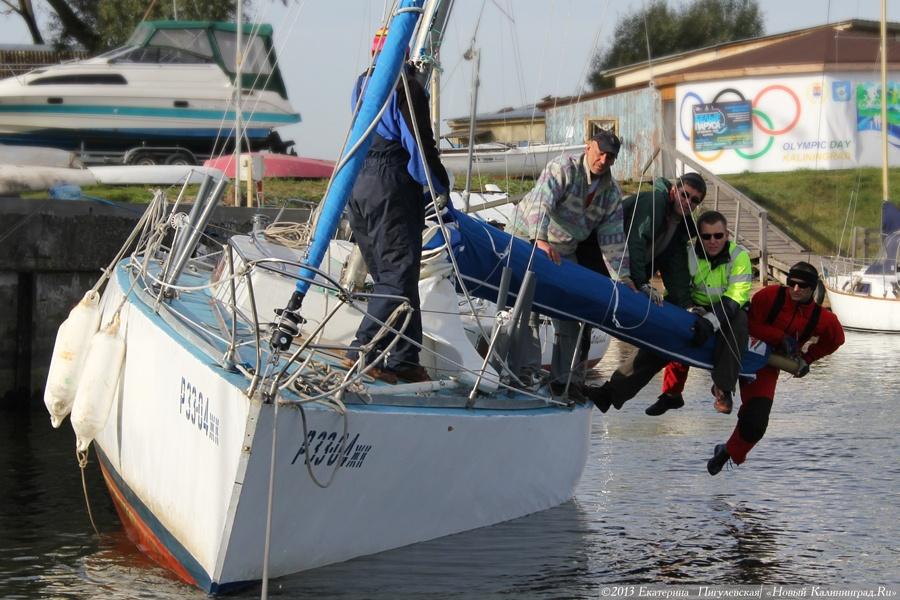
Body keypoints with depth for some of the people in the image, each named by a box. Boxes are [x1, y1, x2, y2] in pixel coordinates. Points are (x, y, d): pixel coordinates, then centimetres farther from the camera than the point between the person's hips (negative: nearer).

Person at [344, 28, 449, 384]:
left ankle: (403, 359, 11)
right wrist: (442, 190, -5)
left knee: (388, 275, 11)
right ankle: (364, 351, -14)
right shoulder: (406, 87, -8)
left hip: (356, 182, 8)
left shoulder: (362, 84, 15)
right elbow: (420, 144, -12)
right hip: (391, 185, -8)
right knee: (399, 273, -7)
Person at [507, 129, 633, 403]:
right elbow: (541, 202, -33)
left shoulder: (612, 192, 2)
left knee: (570, 317, 3)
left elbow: (612, 238, 3)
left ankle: (566, 379, 9)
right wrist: (540, 240, -47)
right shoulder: (564, 168, -18)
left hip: (564, 254, 6)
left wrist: (623, 276, -5)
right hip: (528, 241, -6)